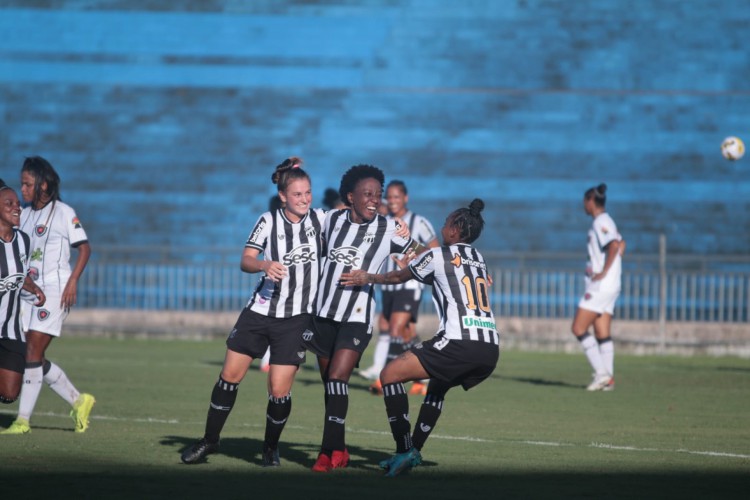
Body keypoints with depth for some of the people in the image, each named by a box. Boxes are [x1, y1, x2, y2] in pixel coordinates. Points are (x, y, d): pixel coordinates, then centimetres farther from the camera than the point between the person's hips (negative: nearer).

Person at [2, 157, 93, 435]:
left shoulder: (63, 213, -5)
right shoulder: (25, 215, 13)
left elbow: (84, 248, -4)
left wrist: (72, 281, -14)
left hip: (54, 290, -7)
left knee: (33, 354, -11)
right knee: (34, 358, 5)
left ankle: (23, 420, -8)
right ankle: (78, 401, 21)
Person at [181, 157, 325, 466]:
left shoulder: (320, 220, 0)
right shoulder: (268, 221, -3)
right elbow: (246, 260, -9)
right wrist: (264, 265, -29)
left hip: (296, 319, -1)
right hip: (260, 311, 1)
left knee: (279, 391, -6)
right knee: (230, 375, 2)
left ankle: (271, 448, 17)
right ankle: (210, 440, 19)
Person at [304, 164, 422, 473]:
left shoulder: (389, 230, -5)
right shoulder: (332, 220, 4)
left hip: (357, 317, -4)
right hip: (324, 313, 4)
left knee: (337, 379, -17)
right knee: (329, 384, 8)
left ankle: (329, 452, -15)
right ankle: (339, 451, 21)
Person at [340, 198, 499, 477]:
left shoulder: (437, 256, 6)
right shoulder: (480, 261, 23)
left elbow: (398, 277, 21)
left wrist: (368, 278, 38)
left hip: (460, 343, -7)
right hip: (491, 351, 7)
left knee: (390, 374, 2)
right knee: (438, 385, 32)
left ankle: (404, 451, -7)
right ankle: (414, 450, 28)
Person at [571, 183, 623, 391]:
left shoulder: (601, 222, -13)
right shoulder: (605, 222, 16)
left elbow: (614, 245, -27)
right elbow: (620, 244, 29)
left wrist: (604, 272, -22)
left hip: (600, 286, -10)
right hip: (609, 286, 10)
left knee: (578, 329, -8)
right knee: (602, 334, 7)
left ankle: (601, 372, -10)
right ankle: (608, 379, 4)